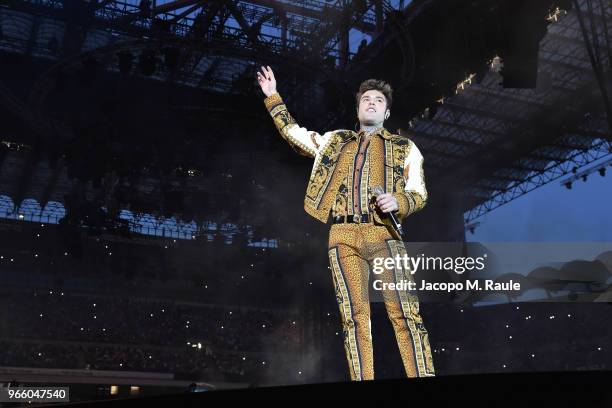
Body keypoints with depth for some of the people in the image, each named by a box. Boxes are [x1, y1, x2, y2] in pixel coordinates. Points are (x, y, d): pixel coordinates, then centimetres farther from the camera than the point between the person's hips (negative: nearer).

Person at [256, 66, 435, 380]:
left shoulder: (404, 147, 18)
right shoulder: (334, 140, 25)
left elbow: (419, 193, 12)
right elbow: (293, 132, 33)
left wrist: (398, 201, -10)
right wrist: (273, 97, 32)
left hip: (384, 234, -1)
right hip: (343, 236, 2)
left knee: (405, 312, -12)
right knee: (354, 315, -5)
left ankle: (423, 376, -13)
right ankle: (361, 380, -5)